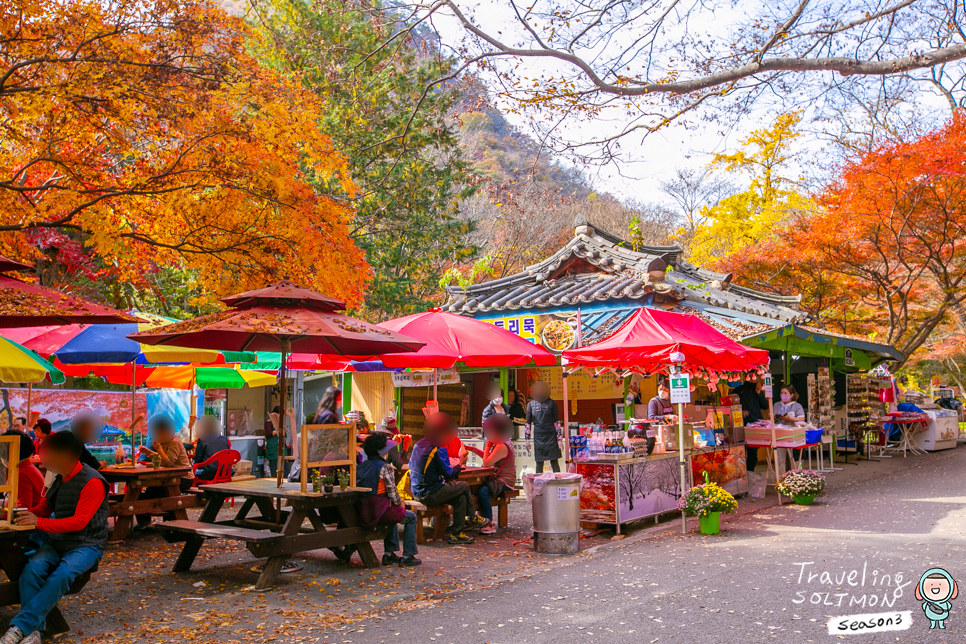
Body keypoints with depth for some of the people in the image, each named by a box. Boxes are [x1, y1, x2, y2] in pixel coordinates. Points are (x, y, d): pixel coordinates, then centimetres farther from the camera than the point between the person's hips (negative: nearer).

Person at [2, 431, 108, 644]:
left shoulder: (93, 482, -14)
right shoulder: (59, 478, 9)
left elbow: (79, 522, -20)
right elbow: (46, 506, 23)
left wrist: (39, 522, -23)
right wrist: (28, 514, 2)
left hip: (86, 545, -6)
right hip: (57, 542, 6)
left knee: (62, 574, -33)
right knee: (33, 568, -23)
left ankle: (20, 626, -29)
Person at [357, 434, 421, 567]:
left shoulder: (361, 466, 10)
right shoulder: (385, 467, -11)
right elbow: (392, 492, -12)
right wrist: (400, 503, 10)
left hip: (363, 513, 8)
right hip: (379, 510, -8)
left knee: (393, 515, 36)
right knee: (411, 517, 15)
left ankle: (389, 553, 33)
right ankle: (407, 556, 13)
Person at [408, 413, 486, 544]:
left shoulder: (418, 445, 9)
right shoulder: (439, 449, -17)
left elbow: (410, 464, 22)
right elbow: (449, 475, -14)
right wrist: (459, 466, 8)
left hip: (416, 492, 9)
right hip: (430, 494, -9)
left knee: (461, 497, 17)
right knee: (464, 486, 6)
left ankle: (456, 533, 19)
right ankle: (472, 518, 26)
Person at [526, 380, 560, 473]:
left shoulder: (551, 403, 1)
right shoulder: (531, 404, 6)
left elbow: (556, 421, 2)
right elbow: (528, 422, 10)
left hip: (551, 435, -2)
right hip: (538, 436, 2)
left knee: (554, 462, -2)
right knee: (539, 462, 4)